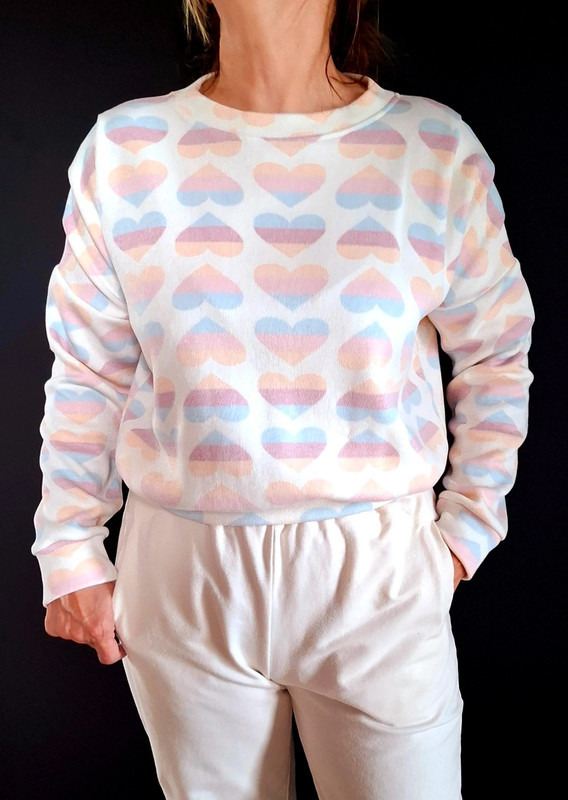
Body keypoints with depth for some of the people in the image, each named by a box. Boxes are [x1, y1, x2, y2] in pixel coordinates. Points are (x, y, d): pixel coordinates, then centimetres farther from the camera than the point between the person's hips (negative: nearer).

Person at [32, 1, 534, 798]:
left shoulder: (436, 148, -5)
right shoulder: (123, 149, -3)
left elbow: (496, 357, 5)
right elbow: (87, 374, 3)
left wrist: (465, 531, 4)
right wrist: (71, 553, 7)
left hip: (377, 577, 0)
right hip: (182, 577, 1)